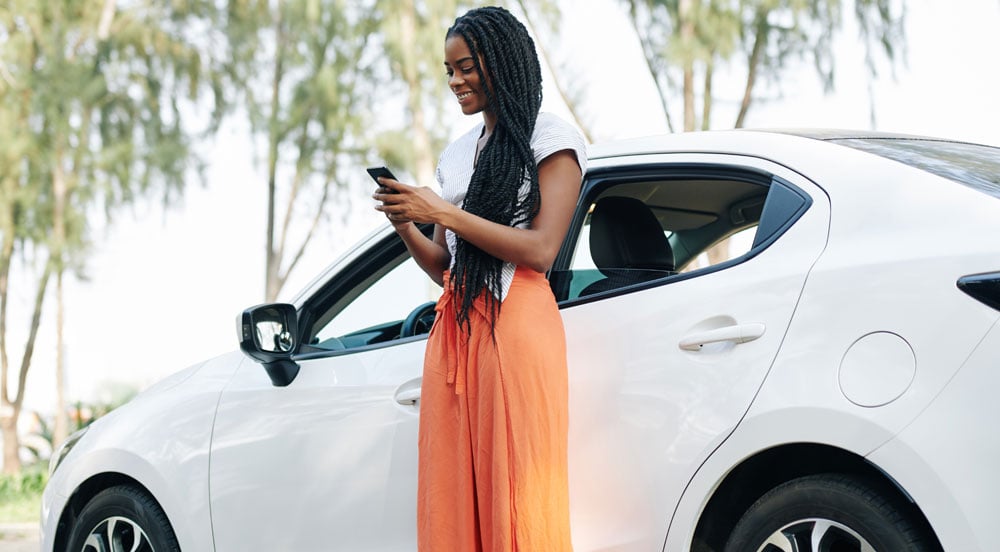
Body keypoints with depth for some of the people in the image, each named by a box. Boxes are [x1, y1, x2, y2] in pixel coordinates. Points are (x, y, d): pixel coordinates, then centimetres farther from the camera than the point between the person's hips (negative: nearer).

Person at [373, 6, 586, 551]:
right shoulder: (456, 153, 21)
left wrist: (444, 213, -11)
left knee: (515, 491, -8)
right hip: (454, 331, 6)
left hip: (515, 326, -6)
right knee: (452, 499, 1)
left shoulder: (551, 138, 2)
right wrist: (406, 227, 1)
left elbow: (540, 251, -9)